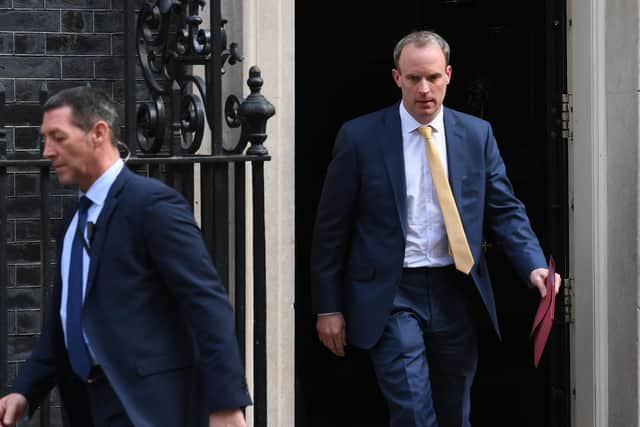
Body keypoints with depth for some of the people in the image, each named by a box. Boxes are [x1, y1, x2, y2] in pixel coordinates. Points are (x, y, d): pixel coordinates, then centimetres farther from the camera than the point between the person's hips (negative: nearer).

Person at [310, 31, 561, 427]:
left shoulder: (477, 134, 4)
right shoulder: (360, 137, -5)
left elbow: (505, 210, 6)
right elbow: (331, 227, -1)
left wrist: (534, 266, -11)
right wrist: (329, 306, -2)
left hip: (456, 291, 4)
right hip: (391, 294, -3)